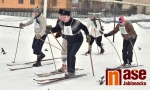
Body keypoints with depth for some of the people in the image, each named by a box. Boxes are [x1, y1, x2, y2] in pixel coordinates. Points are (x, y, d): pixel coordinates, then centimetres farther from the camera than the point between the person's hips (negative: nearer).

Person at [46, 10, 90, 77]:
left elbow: (84, 27, -14)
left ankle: (72, 71, -7)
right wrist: (49, 30, -25)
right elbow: (55, 29, -7)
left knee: (72, 54, -17)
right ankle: (69, 71, 17)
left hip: (78, 41, -6)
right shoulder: (61, 24, -13)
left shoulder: (76, 23, -28)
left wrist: (87, 35, -19)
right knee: (68, 56, 4)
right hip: (70, 41, 6)